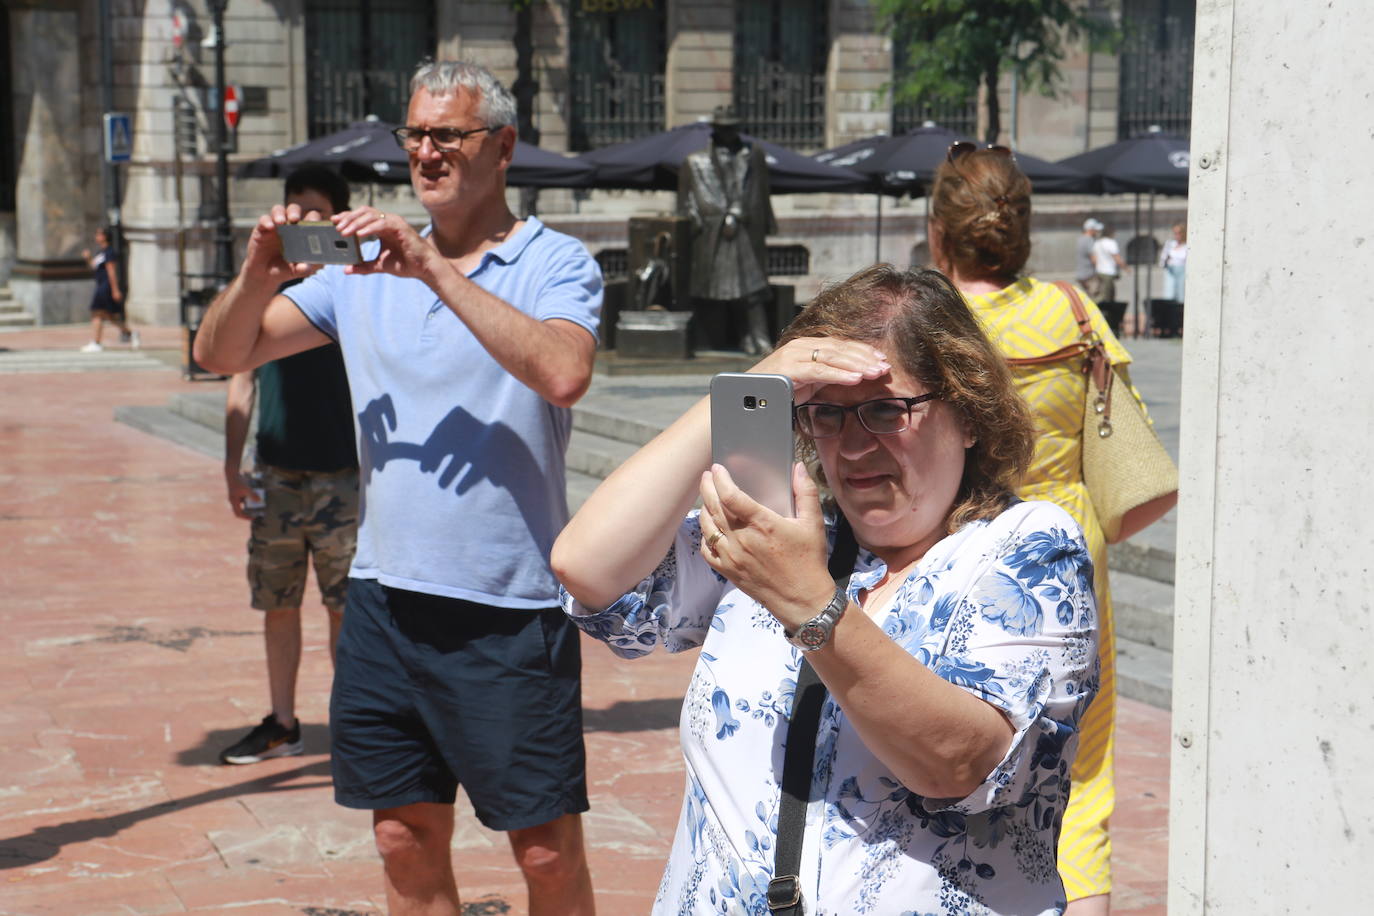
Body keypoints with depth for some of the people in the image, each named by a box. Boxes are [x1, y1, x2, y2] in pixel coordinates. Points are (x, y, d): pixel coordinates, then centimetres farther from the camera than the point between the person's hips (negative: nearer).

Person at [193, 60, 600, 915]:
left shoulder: (556, 264, -3)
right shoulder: (365, 265, 10)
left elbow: (563, 375, -25)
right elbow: (221, 355, 9)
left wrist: (436, 269, -25)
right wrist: (259, 274, -11)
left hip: (512, 609, -4)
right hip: (387, 597, 5)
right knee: (407, 840, 12)